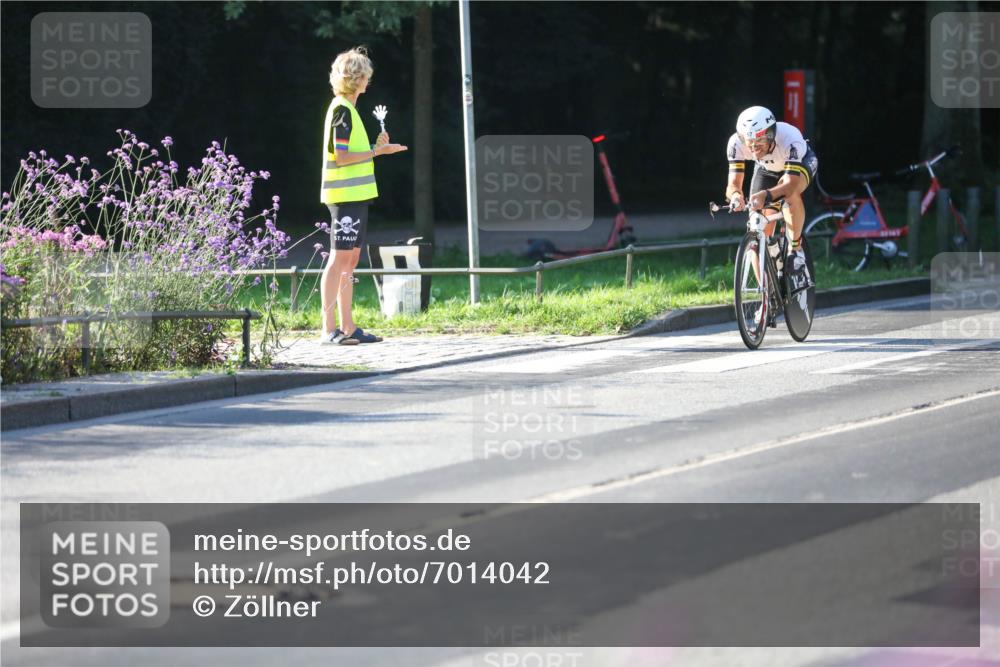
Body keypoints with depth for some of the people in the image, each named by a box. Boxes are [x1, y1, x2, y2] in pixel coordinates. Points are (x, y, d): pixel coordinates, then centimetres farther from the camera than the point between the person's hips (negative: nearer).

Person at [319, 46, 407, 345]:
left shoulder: (347, 108, 18)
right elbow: (342, 156, -18)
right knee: (339, 258, -10)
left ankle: (347, 327, 13)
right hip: (345, 195, -10)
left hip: (355, 195, 10)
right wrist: (378, 151, -14)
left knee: (350, 259, 10)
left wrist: (375, 148, 9)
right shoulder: (342, 110, -12)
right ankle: (329, 328, -10)